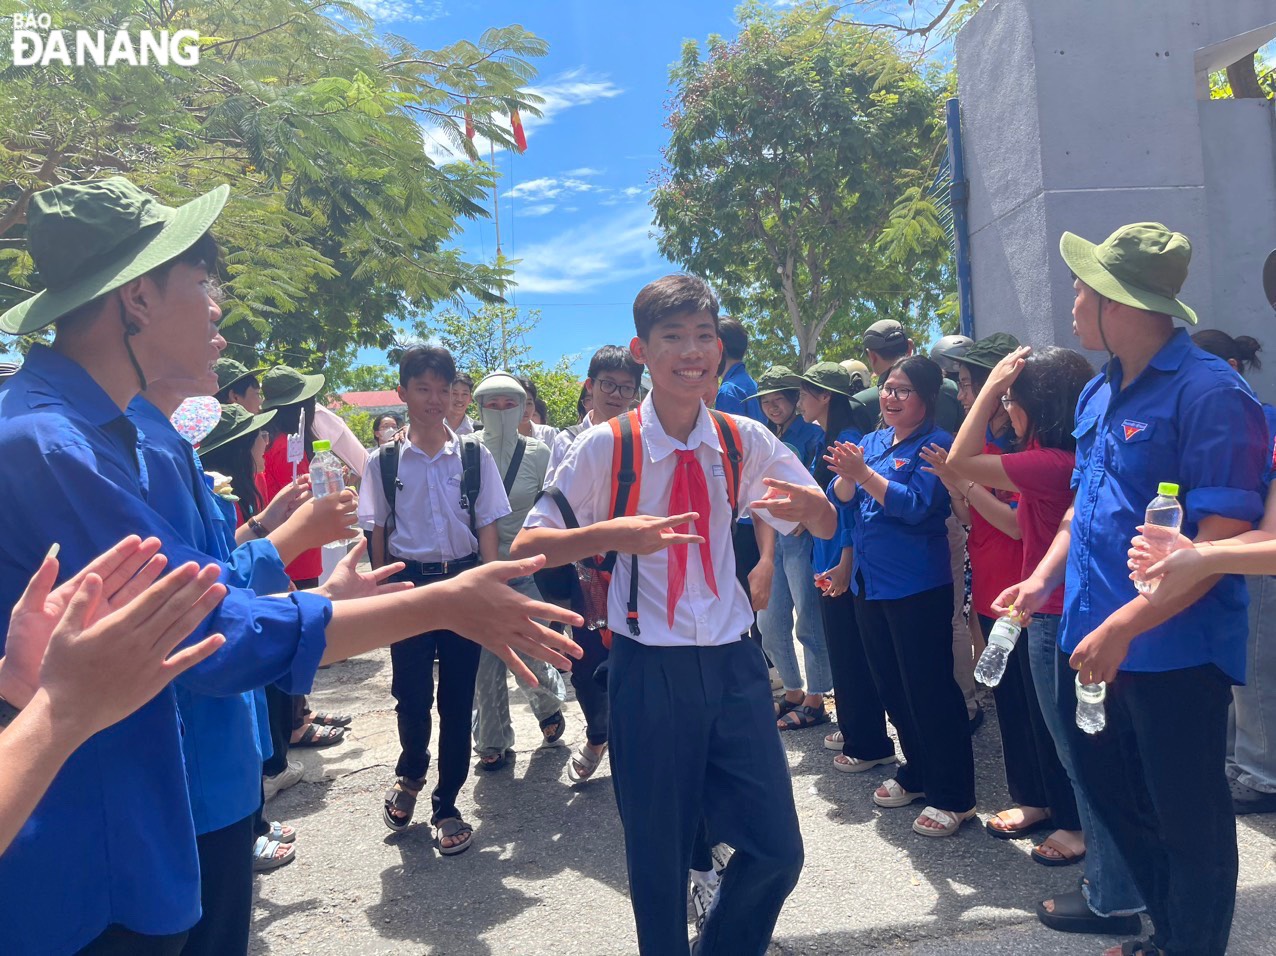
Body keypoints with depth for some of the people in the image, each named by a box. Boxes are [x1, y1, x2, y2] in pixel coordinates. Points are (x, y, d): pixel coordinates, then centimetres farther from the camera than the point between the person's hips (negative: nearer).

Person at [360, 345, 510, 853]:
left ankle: (446, 805, 26)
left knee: (457, 699, 8)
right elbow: (378, 533, 6)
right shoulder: (384, 462, 1)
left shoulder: (475, 455, 0)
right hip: (409, 583, 0)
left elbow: (488, 526, 1)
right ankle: (410, 774, 39)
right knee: (411, 696, 5)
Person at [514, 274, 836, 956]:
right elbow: (526, 546, -8)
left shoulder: (745, 440, 0)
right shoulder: (606, 447, -9)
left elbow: (825, 525, 7)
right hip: (650, 670, -3)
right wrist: (611, 534, -26)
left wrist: (806, 502, -17)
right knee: (658, 860, 10)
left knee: (777, 848, 7)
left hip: (732, 662, 3)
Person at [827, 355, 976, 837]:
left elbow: (915, 505, -21)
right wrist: (846, 474, -16)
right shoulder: (873, 441, 11)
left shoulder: (935, 445, -10)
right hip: (869, 581, 8)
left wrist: (864, 473, -27)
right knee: (891, 686, 17)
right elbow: (841, 498, 4)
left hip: (918, 586, -8)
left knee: (929, 690, -1)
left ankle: (953, 796, 12)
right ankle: (916, 773, 34)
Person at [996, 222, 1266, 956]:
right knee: (1112, 793, 22)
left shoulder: (1211, 393, -17)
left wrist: (1121, 628, -25)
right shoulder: (1098, 395, 9)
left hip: (1173, 651, -9)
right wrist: (1043, 581, 5)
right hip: (1095, 640, 9)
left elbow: (1220, 543, -22)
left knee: (1188, 819, 10)